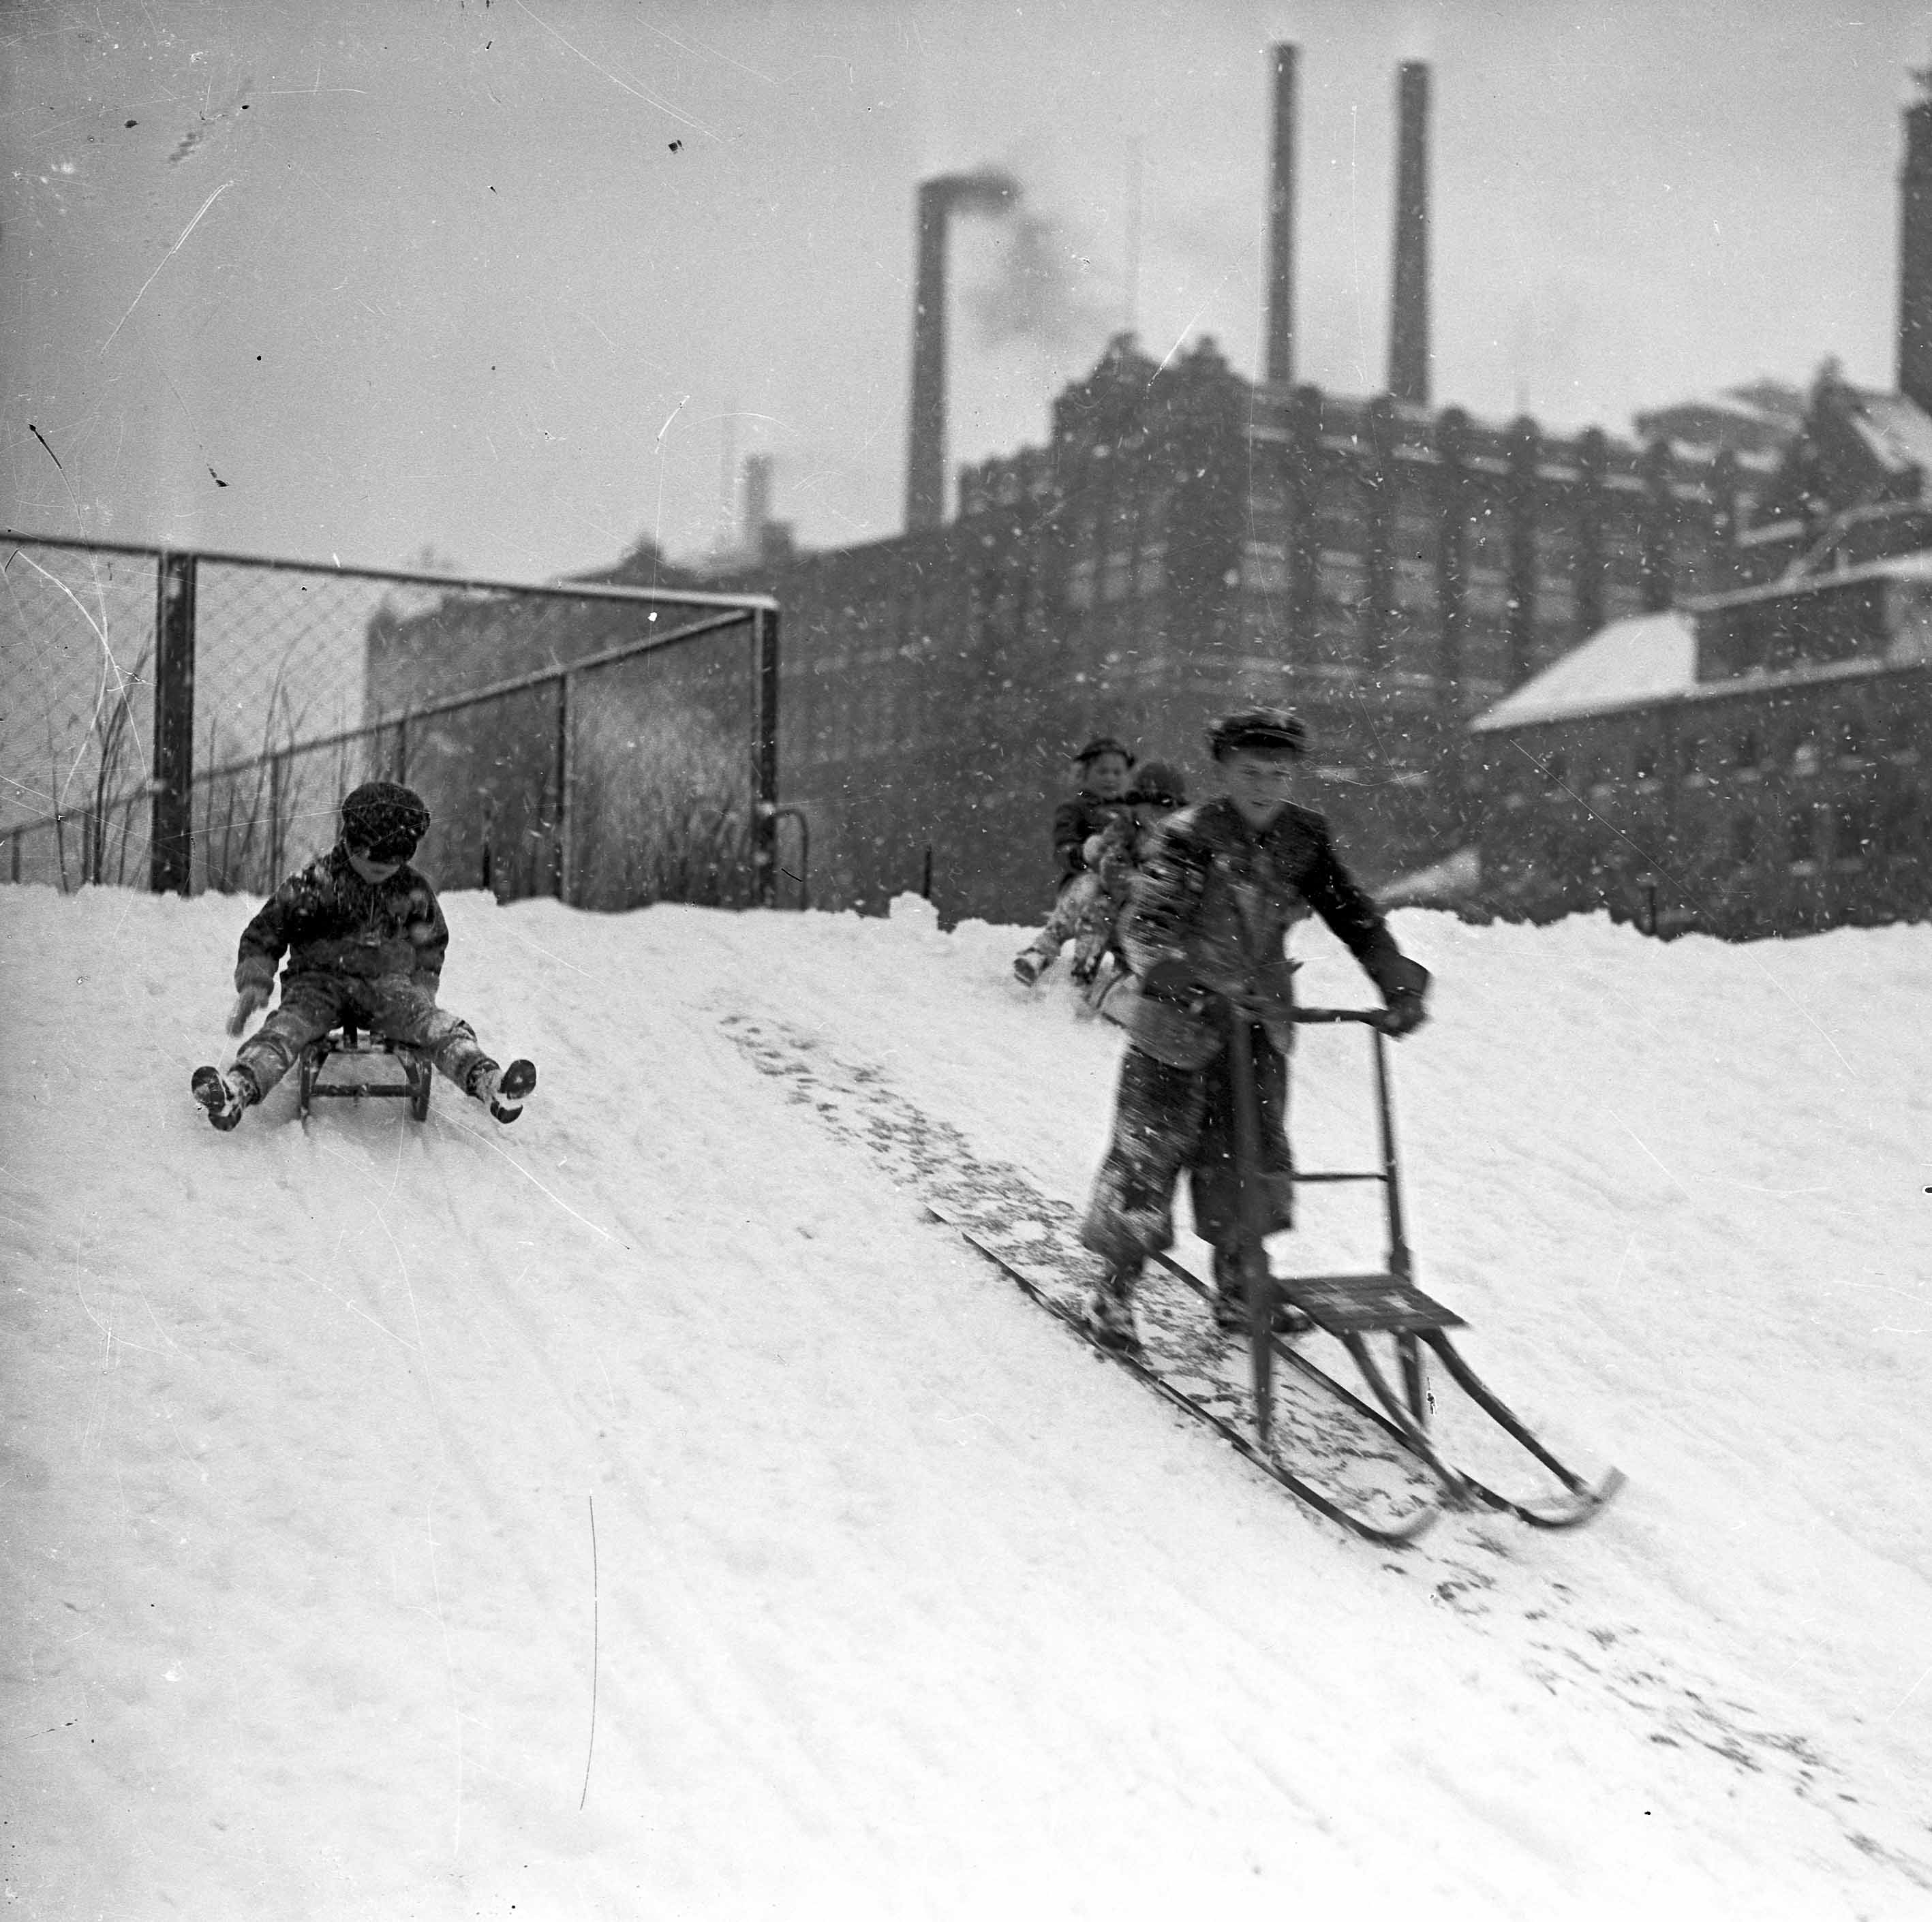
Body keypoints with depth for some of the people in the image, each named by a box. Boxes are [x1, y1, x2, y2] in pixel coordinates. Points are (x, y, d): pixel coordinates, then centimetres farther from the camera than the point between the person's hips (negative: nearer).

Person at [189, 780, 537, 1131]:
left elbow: (430, 947, 21)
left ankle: (485, 1080, -50)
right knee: (287, 1026, -32)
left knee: (435, 1023, -28)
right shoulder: (314, 882, -3)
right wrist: (253, 983, -9)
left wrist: (419, 994, 7)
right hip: (319, 981, -1)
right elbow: (263, 935, 5)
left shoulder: (414, 891, 5)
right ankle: (238, 1089, -58)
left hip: (387, 984, 2)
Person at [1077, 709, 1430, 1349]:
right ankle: (1114, 1291, 11)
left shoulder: (1303, 837, -1)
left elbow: (1353, 915, 5)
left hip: (1257, 1020, 5)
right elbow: (1145, 926, -28)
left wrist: (1399, 983, -7)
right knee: (1150, 1151, -2)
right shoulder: (1189, 837, -17)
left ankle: (1237, 1289, 22)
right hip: (1177, 1021, -5)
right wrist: (1197, 985, -43)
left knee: (1253, 1152, 7)